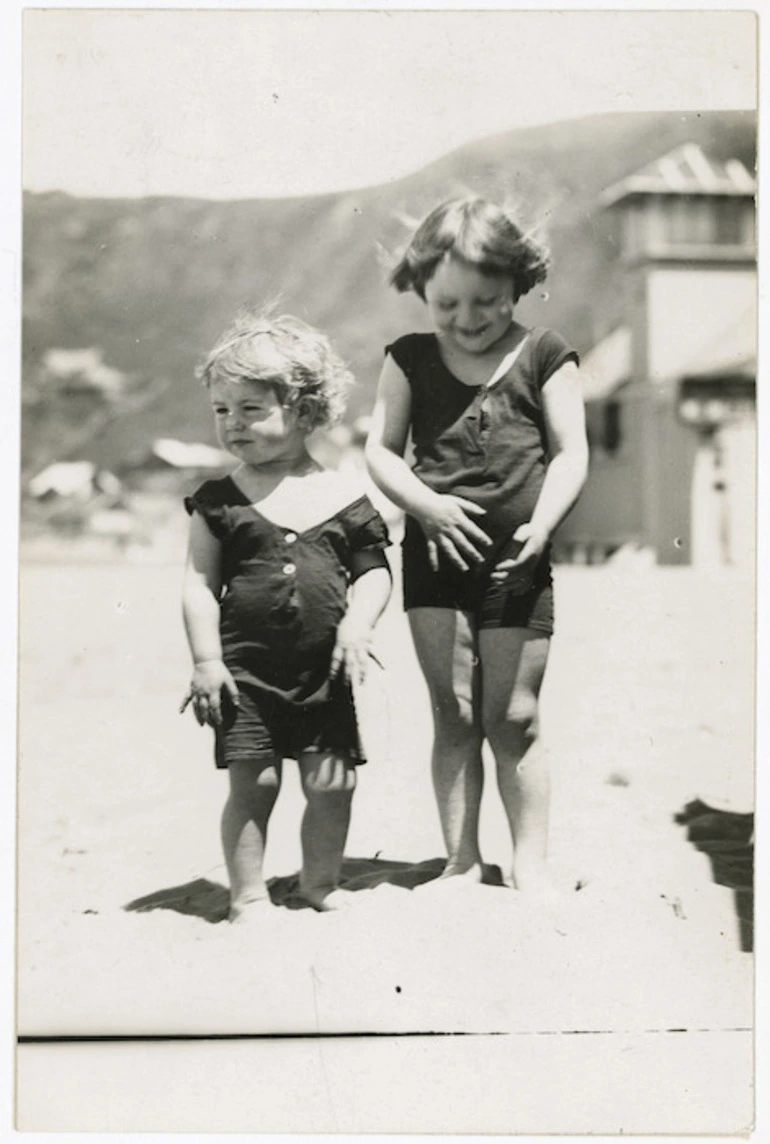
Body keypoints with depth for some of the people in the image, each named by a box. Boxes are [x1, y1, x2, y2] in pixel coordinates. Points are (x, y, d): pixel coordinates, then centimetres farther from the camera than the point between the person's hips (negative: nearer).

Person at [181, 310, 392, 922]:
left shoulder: (343, 497, 2)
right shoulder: (219, 501, 0)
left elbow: (373, 572, 6)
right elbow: (200, 582, -1)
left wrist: (357, 623, -11)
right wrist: (206, 659, -8)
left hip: (323, 670, 1)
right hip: (246, 669, -1)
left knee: (332, 781, 5)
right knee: (253, 781, -1)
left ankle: (321, 882, 26)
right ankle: (248, 893, 14)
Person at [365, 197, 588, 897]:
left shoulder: (544, 355, 2)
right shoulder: (411, 359, 7)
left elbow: (571, 452, -1)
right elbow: (380, 450, 4)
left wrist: (542, 524, -17)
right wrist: (425, 503, -13)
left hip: (516, 560, -1)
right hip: (436, 555, 2)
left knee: (513, 717, 3)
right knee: (454, 715, 7)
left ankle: (531, 861, 16)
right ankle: (462, 861, 16)